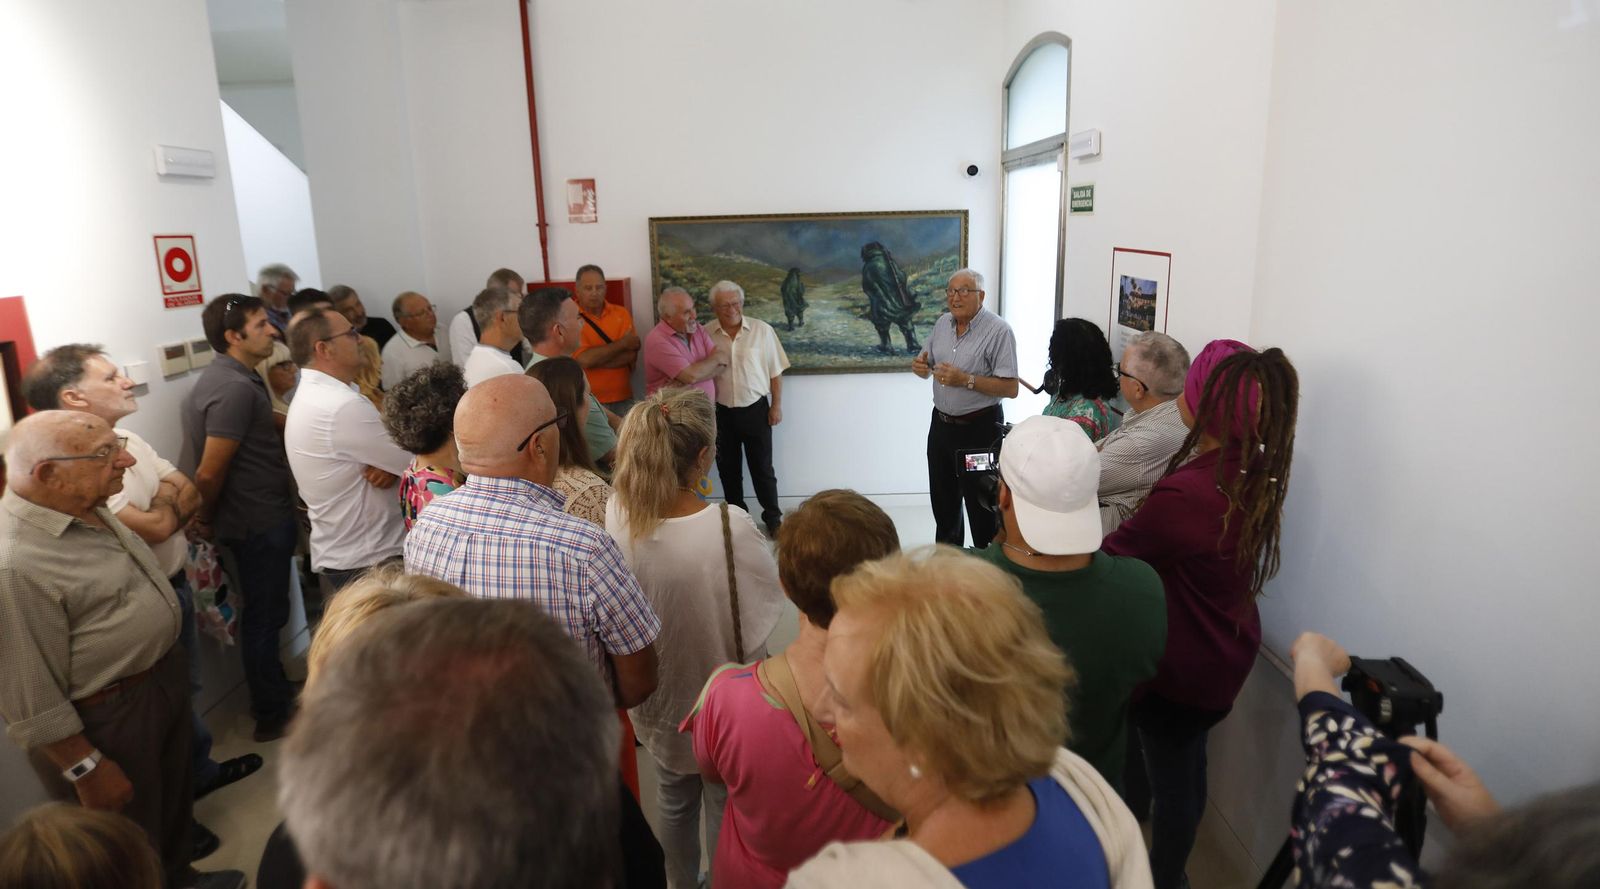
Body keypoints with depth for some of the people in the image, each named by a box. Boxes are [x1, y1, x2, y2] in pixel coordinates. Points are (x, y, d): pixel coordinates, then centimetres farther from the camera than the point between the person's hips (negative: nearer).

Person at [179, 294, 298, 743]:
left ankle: (276, 691, 37)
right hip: (259, 521, -9)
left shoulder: (228, 378, 8)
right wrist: (207, 521, -7)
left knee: (267, 610, 21)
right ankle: (270, 716, 18)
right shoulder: (236, 388, -23)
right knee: (264, 615, 4)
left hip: (262, 515, 9)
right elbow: (210, 472, -22)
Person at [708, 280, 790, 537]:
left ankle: (773, 517, 20)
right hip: (721, 412, 2)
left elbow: (775, 372, -1)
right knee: (728, 468, 13)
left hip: (755, 409, -2)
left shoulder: (762, 330, -7)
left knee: (762, 467, 6)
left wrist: (776, 405, -2)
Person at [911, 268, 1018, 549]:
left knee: (979, 501, 3)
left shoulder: (998, 330, -15)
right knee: (942, 497, 19)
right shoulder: (942, 323, 5)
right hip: (941, 424, 7)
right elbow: (929, 367, 17)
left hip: (979, 429, -7)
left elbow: (1010, 388, -20)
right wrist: (921, 367, -7)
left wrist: (966, 381, -27)